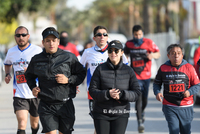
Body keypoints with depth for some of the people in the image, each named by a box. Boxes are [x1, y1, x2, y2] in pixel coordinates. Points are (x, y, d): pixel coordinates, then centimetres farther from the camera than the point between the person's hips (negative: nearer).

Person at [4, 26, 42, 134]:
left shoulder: (37, 50, -6)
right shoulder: (11, 52, 6)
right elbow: (7, 64, 28)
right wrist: (8, 74, 8)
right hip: (19, 95, 1)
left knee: (34, 124, 16)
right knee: (22, 124, -17)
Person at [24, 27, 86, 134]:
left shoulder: (69, 57, 0)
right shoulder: (36, 60, 6)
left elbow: (81, 74, 6)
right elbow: (29, 76, 23)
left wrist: (68, 80, -11)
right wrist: (33, 88, 4)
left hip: (66, 104, 0)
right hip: (46, 106, 0)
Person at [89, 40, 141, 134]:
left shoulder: (128, 71, 3)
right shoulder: (100, 69, 0)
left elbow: (136, 93, 1)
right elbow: (92, 90, -4)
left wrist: (122, 95, -17)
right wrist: (107, 94, -22)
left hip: (121, 115, 0)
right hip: (101, 114, 0)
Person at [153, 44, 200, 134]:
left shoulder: (189, 68, -1)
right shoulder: (163, 68, 1)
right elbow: (157, 83, 14)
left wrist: (189, 92, -16)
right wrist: (157, 92, -7)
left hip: (186, 107, 1)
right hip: (169, 107, -1)